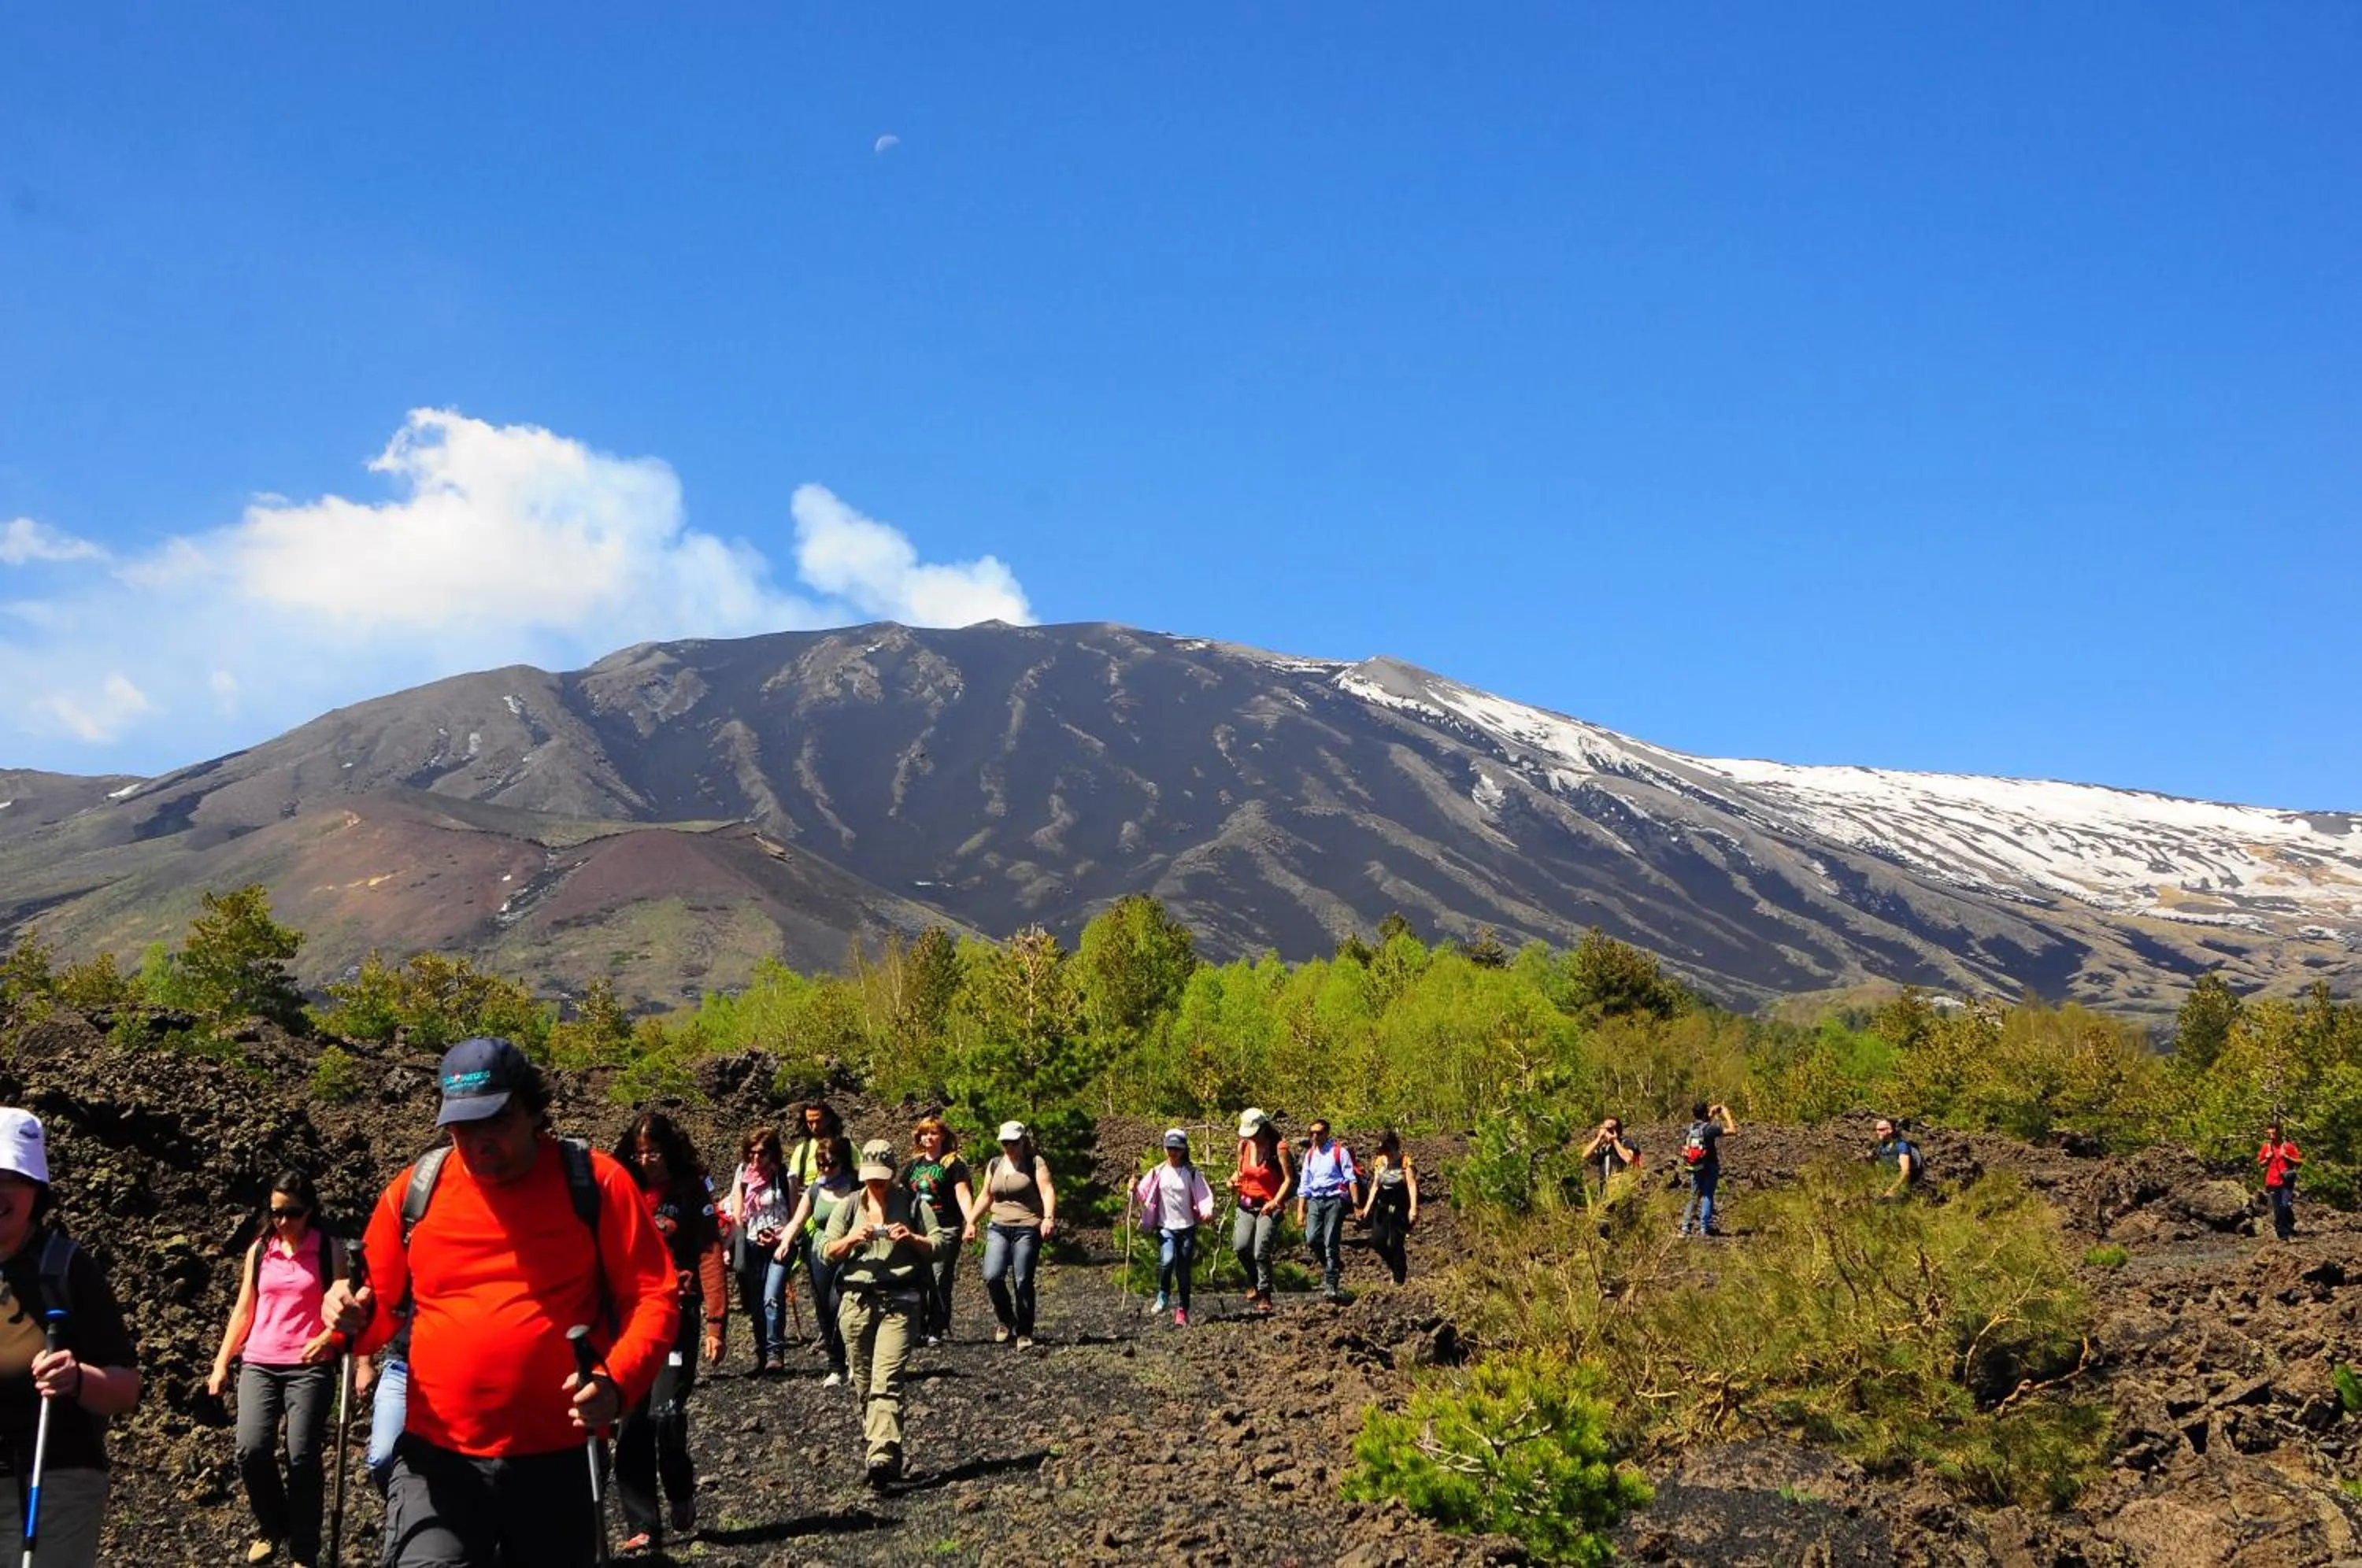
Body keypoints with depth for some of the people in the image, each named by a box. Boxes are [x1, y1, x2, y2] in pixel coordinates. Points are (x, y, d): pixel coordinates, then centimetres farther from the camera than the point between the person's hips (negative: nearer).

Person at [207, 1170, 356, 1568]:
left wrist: (327, 1337, -21)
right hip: (258, 1364, 3)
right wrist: (221, 1364, 10)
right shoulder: (259, 1251, 10)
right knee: (251, 1450, -13)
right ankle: (271, 1528, 13)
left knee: (302, 1458, -8)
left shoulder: (329, 1249, 1)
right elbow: (244, 1311, 14)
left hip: (310, 1367, -3)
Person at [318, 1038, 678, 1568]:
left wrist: (617, 1381, -22)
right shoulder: (415, 1190, 2)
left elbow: (654, 1296, -5)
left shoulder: (595, 1182, -6)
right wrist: (354, 1317, -11)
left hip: (557, 1462, -1)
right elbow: (380, 1310, 13)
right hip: (438, 1458, 1)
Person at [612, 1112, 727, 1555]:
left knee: (666, 1414, -13)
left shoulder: (691, 1195, 1)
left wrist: (715, 1322, -12)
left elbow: (710, 1257, -4)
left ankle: (684, 1516, 8)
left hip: (675, 1318, -4)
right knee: (633, 1423, 0)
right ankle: (643, 1527, 6)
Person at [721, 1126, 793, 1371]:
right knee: (755, 1304, 4)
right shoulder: (743, 1176, 8)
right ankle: (762, 1354, 14)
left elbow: (795, 1214, 2)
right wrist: (731, 1247, 1)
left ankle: (775, 1353, -18)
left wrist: (785, 1238, -13)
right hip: (752, 1246, 4)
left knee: (772, 1298, -18)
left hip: (779, 1245, -4)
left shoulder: (784, 1176, -1)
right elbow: (736, 1215, 10)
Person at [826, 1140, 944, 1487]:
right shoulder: (850, 1207, 15)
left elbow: (940, 1245, 7)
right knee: (863, 1383, 4)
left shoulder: (913, 1204, 8)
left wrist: (913, 1239, -11)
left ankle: (882, 1455, -26)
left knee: (887, 1380, -16)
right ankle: (878, 1445, 17)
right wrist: (851, 1240, -7)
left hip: (900, 1302, -3)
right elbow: (828, 1254, 12)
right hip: (856, 1301, 4)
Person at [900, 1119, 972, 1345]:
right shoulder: (913, 1165, 16)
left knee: (939, 1280, -8)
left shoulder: (953, 1164, 0)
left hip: (945, 1230, -5)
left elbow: (963, 1194, -10)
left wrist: (970, 1222, -24)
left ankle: (937, 1331, -3)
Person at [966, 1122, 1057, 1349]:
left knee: (1023, 1281, -7)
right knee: (992, 1277, -14)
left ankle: (1024, 1333, 6)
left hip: (1027, 1229, -4)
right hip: (999, 1228, 4)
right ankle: (1006, 1321, 9)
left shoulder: (1035, 1163, 1)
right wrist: (971, 1222, 17)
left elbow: (1047, 1190, -12)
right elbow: (985, 1196, 24)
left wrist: (1049, 1217, -27)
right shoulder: (994, 1164, 17)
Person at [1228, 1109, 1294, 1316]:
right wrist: (1234, 1179, 1)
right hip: (1247, 1204, 5)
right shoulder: (1244, 1145, 5)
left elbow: (1289, 1179, -10)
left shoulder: (1278, 1147, -11)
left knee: (1261, 1253, -12)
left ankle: (1265, 1298, 2)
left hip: (1269, 1207, -5)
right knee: (1241, 1246, -13)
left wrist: (1276, 1202, -19)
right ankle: (1254, 1283, 14)